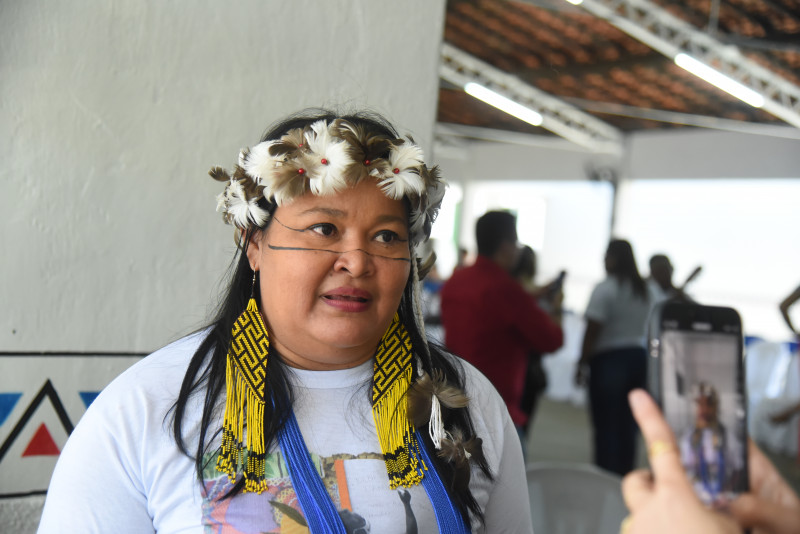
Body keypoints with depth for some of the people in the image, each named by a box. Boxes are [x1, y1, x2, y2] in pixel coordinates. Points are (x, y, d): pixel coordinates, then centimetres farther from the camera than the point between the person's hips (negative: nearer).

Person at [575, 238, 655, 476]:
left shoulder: (605, 289, -11)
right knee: (628, 426, 11)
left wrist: (581, 364, -7)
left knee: (606, 426, -1)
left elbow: (592, 330, -13)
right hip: (639, 358, 7)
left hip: (609, 359, -6)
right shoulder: (647, 292, 11)